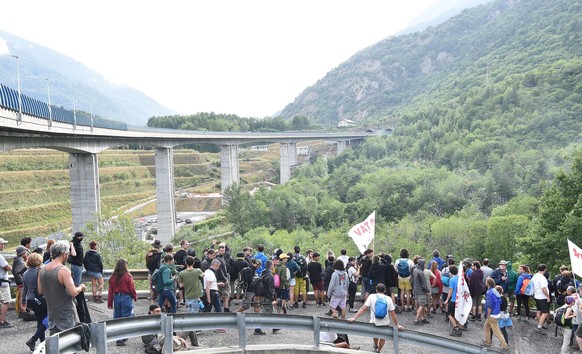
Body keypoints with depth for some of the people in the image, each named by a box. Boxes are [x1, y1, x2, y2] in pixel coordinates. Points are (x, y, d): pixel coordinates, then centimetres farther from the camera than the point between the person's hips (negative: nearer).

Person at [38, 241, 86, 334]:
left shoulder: (42, 270, 2)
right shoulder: (63, 270, -20)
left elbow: (40, 291, 13)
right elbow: (74, 292, -23)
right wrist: (81, 287, -4)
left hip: (52, 315, 7)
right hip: (67, 316, -7)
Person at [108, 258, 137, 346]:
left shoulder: (113, 277, 0)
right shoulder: (128, 276, -11)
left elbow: (110, 291, 3)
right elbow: (132, 288, -7)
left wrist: (110, 303, 10)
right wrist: (135, 297, 11)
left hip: (116, 298, 4)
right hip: (126, 297, -4)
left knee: (117, 318, 14)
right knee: (126, 318, 1)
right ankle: (121, 339, -3)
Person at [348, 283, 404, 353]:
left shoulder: (371, 297, -5)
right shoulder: (388, 299, -2)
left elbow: (363, 309, -13)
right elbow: (393, 313, -5)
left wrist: (354, 318, -14)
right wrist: (397, 325, 2)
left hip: (374, 322, 1)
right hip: (385, 323, -1)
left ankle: (376, 346, 55)